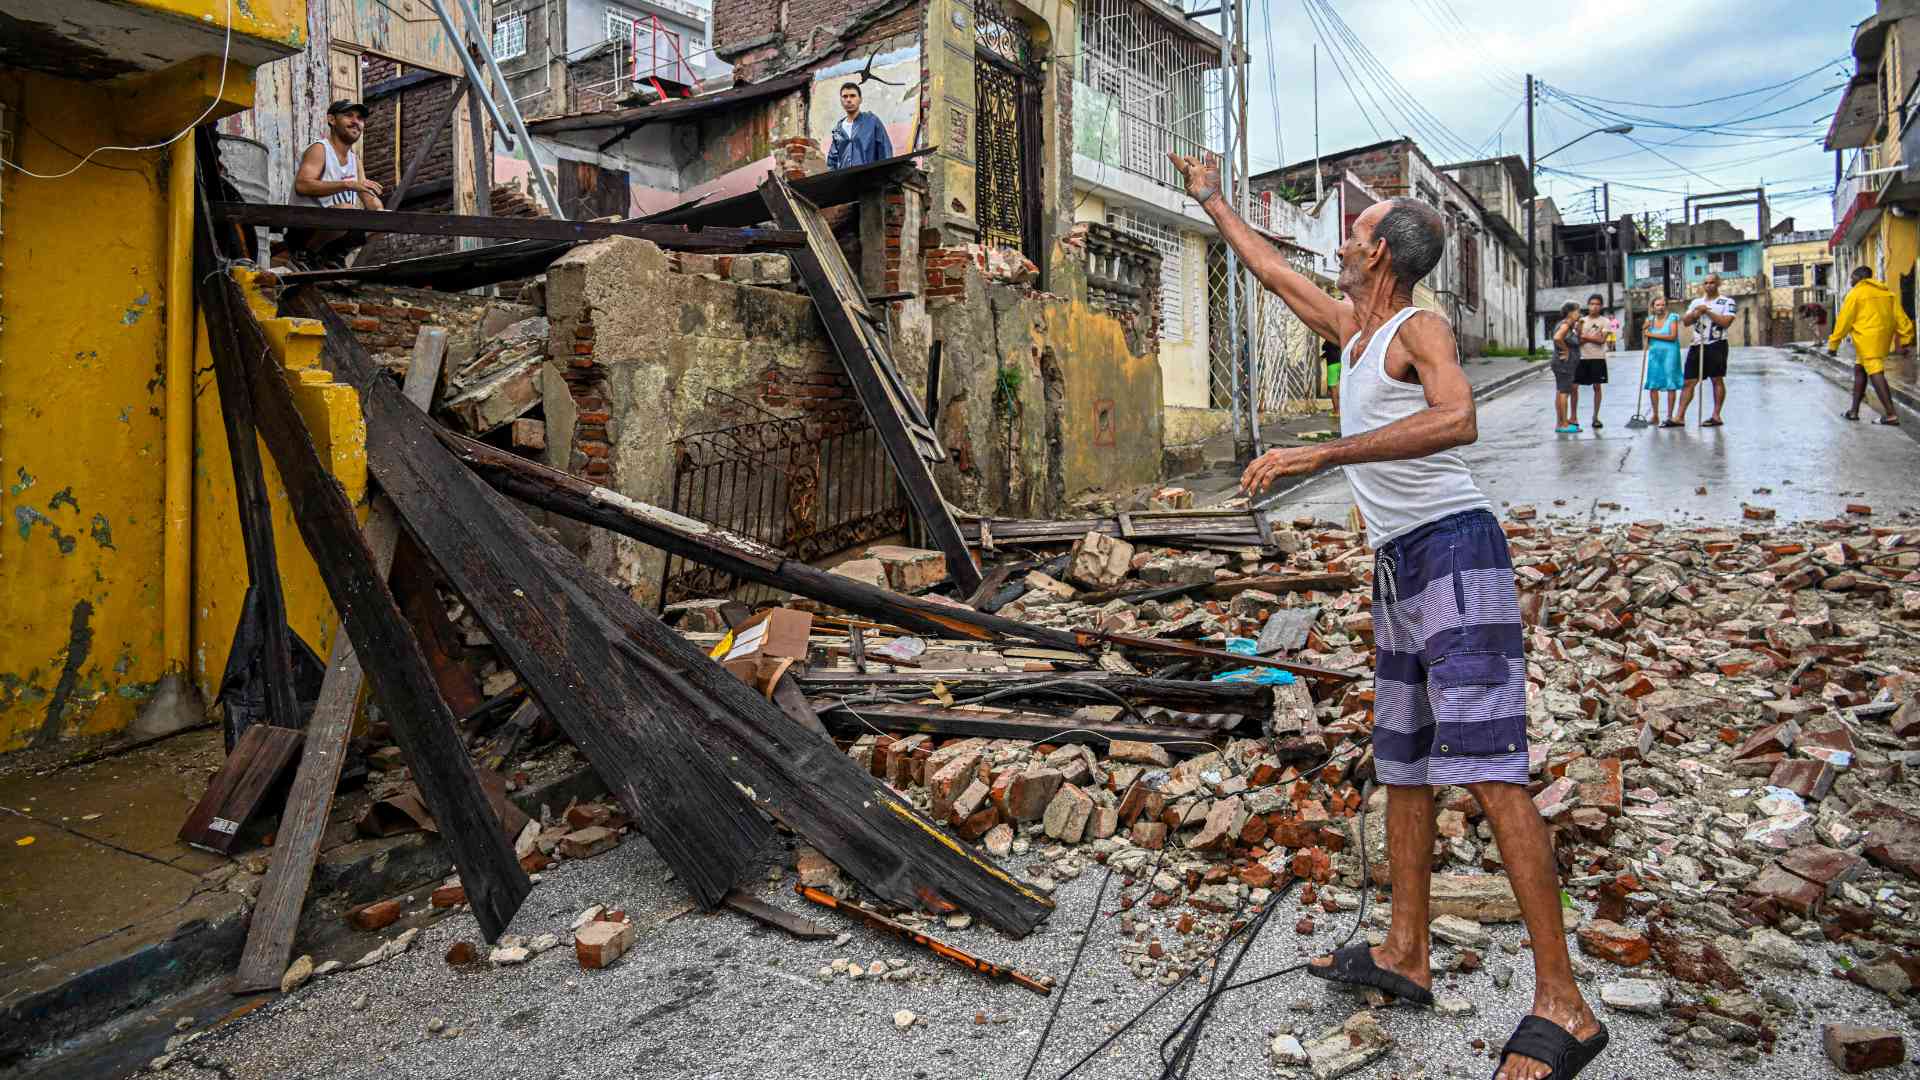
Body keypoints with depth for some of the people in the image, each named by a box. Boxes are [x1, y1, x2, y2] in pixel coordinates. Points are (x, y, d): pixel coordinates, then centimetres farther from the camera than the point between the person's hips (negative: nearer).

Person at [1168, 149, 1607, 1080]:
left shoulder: (1421, 328, -7)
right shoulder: (1354, 329, 18)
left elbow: (1458, 420, -28)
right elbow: (1274, 270, 31)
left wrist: (1321, 453, -31)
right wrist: (1211, 201, 41)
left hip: (1454, 552, -9)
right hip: (1399, 569, 9)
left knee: (1487, 771, -14)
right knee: (1402, 768, 12)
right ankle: (1403, 955, 22)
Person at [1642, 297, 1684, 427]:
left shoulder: (1672, 318, -2)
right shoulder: (1650, 319, 11)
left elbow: (1673, 336, -12)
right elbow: (1646, 339, 13)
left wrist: (1653, 335, -11)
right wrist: (1645, 329, -5)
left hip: (1669, 353, -4)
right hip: (1654, 353, 4)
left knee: (1671, 385, -3)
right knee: (1653, 385, 2)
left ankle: (1670, 416, -1)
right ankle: (1655, 416, 10)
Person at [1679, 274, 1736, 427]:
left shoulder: (1727, 302, -1)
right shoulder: (1696, 302, 15)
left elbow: (1725, 322, -14)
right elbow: (1685, 322, 9)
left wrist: (1707, 311, -12)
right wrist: (1695, 314, -9)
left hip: (1716, 345, -5)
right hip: (1697, 346, 5)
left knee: (1717, 380, 2)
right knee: (1688, 382, 1)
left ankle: (1716, 416, 7)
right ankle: (1680, 417, 0)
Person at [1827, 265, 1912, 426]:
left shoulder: (1856, 293, -4)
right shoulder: (1887, 292, 16)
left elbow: (1844, 320, -6)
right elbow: (1899, 316, 11)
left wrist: (1833, 344, -3)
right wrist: (1905, 338, 12)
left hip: (1867, 338, -8)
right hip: (1883, 337, 8)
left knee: (1875, 373, -11)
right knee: (1859, 370, 18)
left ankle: (1891, 415, -18)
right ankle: (1854, 411, 20)